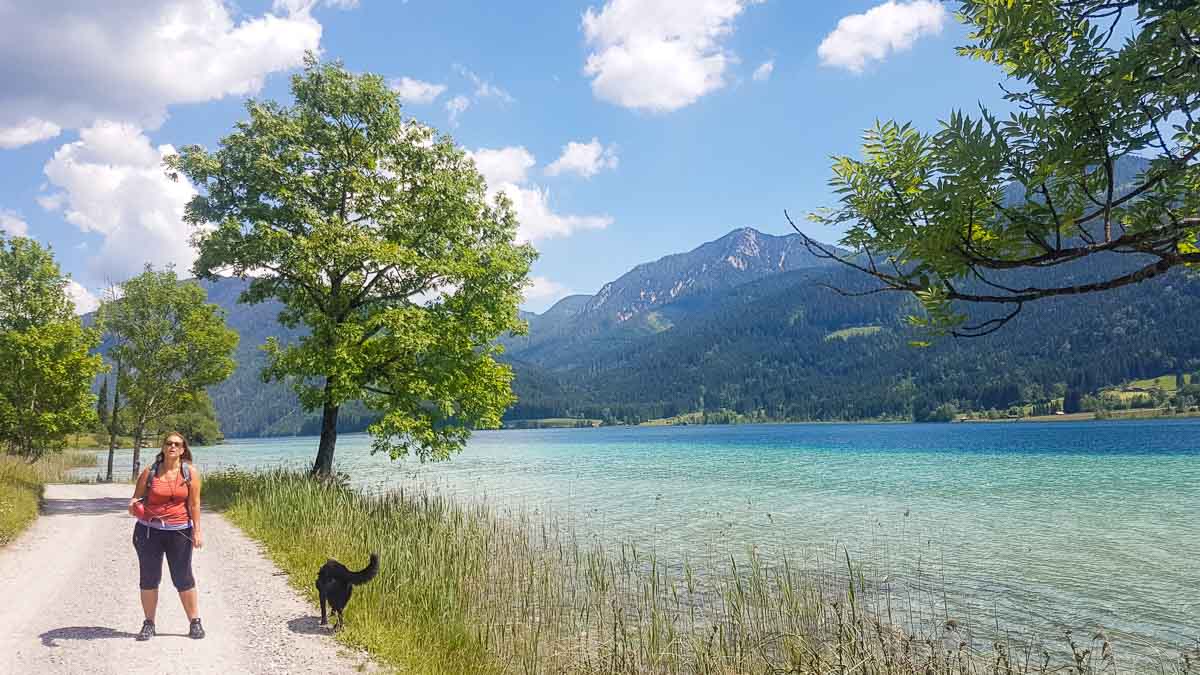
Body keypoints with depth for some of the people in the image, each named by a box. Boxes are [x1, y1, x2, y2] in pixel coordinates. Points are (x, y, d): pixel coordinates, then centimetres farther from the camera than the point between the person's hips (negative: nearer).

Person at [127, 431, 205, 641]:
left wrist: (197, 530, -7)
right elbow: (136, 498, 10)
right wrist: (133, 506, -13)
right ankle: (149, 624, 21)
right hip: (149, 530, 2)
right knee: (149, 578, 8)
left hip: (179, 531, -1)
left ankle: (195, 622, 14)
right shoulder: (150, 472, 0)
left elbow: (194, 503, -3)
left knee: (183, 578, 4)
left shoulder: (190, 472, -2)